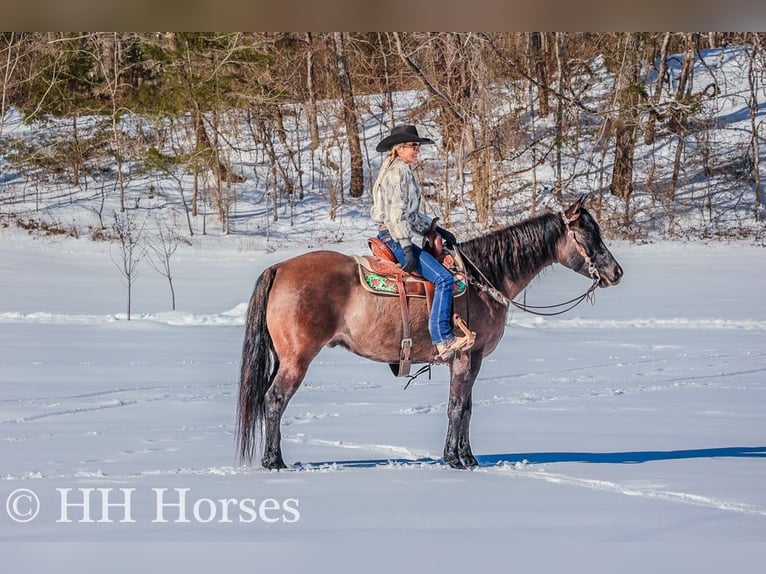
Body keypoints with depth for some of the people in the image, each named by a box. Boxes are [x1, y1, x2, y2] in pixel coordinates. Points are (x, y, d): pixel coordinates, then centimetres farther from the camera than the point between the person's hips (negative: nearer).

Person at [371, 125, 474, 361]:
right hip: (395, 238, -11)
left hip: (393, 237, 11)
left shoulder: (403, 171, 19)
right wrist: (407, 248, -23)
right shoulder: (398, 171, -13)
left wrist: (437, 230, 17)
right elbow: (396, 214, -20)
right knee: (444, 279, -20)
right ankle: (442, 339, -24)